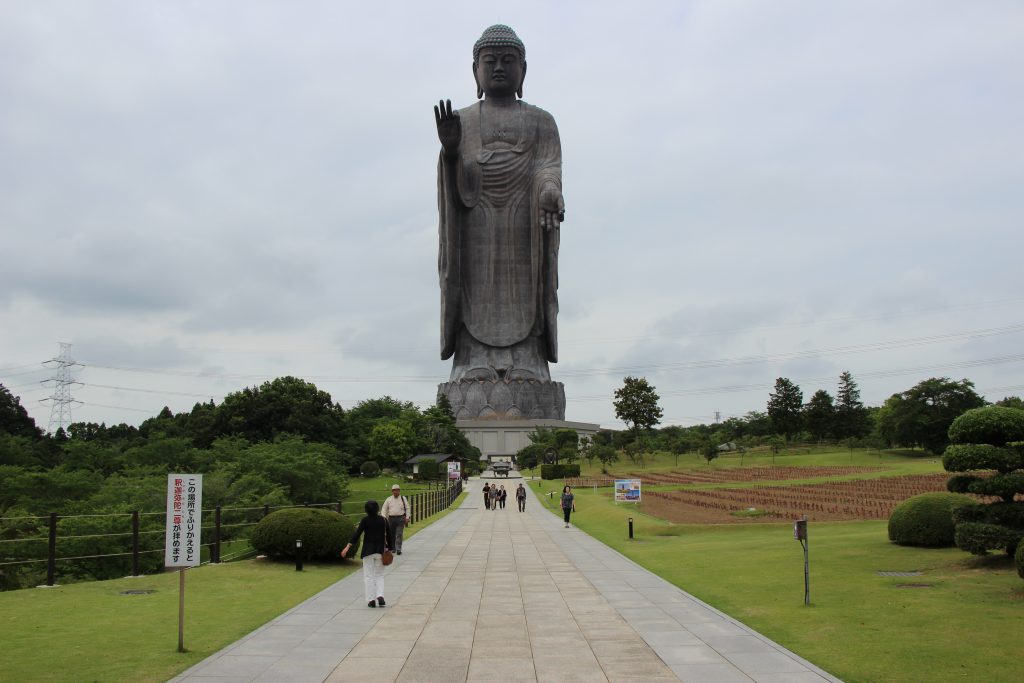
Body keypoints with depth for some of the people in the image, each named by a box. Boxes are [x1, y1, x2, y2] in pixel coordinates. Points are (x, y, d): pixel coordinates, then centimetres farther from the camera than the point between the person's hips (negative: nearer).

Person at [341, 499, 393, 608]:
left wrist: (348, 546, -15)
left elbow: (357, 533, -13)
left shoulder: (365, 520, -7)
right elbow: (388, 535, 3)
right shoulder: (383, 520, 0)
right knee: (379, 575, 13)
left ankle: (371, 600, 4)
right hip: (380, 550, 2)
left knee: (368, 576, 6)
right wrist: (389, 549, 13)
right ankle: (380, 596, -5)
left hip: (368, 551, -2)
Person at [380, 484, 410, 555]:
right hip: (391, 518, 2)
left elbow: (407, 508, 8)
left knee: (399, 534, -11)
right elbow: (384, 509, 9)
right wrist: (384, 517, -5)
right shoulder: (388, 500, 8)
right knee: (392, 535, 8)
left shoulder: (403, 498, 6)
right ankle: (393, 548, 25)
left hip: (400, 518, -2)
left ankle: (398, 549, -13)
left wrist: (407, 518, 0)